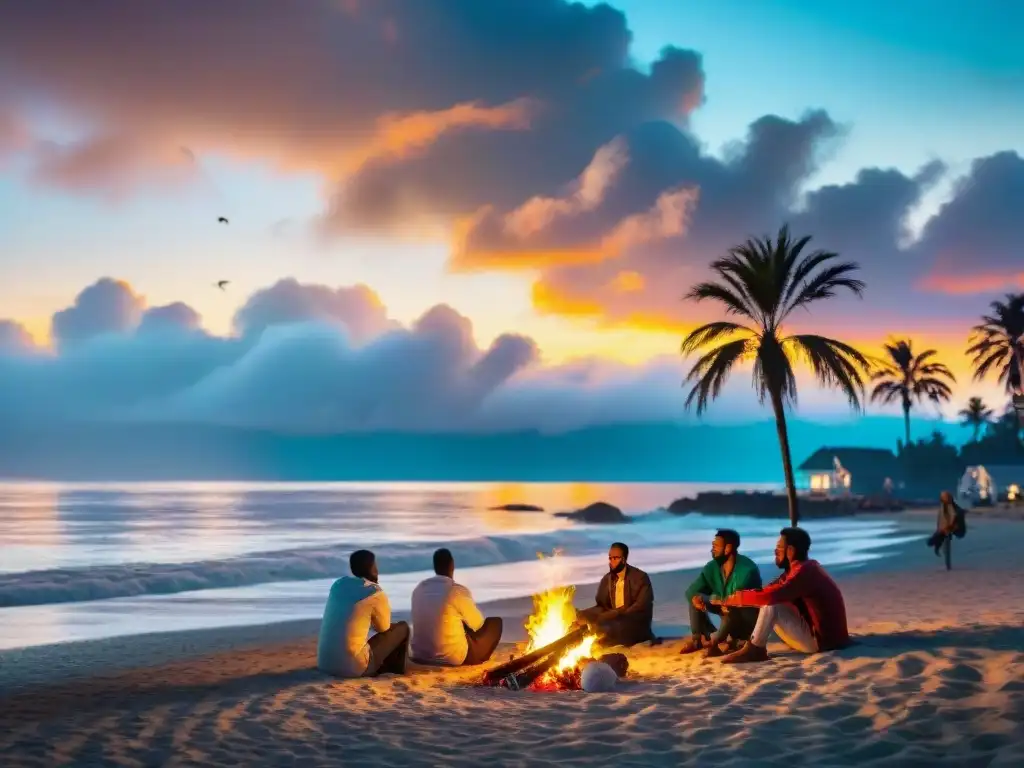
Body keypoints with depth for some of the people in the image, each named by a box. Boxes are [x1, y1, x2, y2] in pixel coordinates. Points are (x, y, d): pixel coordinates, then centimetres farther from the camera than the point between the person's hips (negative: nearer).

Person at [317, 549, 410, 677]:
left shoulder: (339, 584, 10)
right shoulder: (375, 592, -8)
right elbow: (384, 627, 9)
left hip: (325, 664, 7)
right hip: (353, 667, -7)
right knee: (402, 628, 10)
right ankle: (396, 673, 25)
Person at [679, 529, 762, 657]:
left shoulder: (747, 569, -25)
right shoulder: (712, 567, -4)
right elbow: (692, 590, -7)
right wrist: (695, 598, -30)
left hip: (748, 618, -7)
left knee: (731, 609, -39)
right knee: (697, 598, -5)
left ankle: (713, 640, -19)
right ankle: (697, 638, -12)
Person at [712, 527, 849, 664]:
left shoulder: (804, 572, -21)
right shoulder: (805, 568, 11)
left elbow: (768, 595, -31)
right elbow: (769, 592, 9)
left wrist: (731, 599, -19)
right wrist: (736, 598, -3)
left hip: (820, 639, -10)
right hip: (821, 633, 10)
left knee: (770, 604, -19)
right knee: (770, 600, 13)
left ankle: (754, 650, -10)